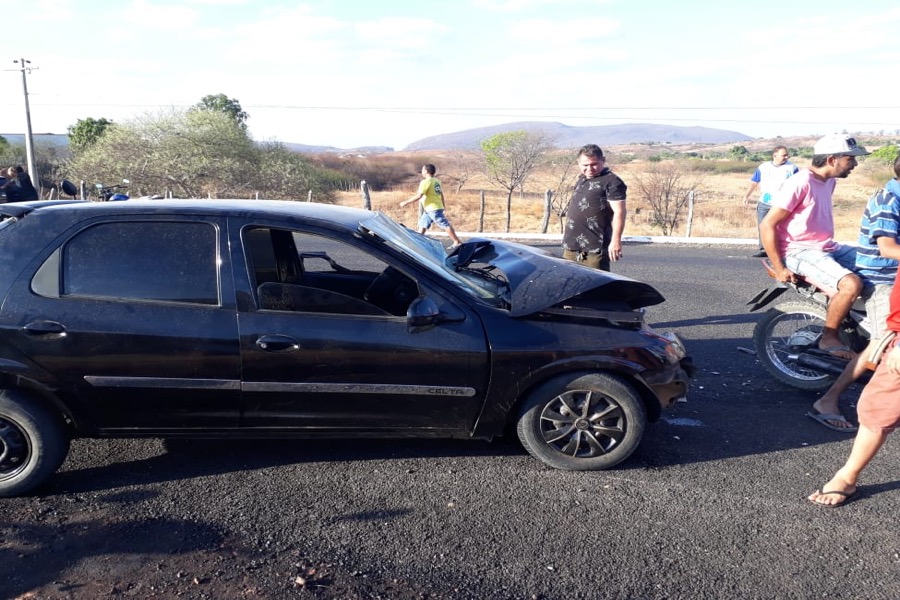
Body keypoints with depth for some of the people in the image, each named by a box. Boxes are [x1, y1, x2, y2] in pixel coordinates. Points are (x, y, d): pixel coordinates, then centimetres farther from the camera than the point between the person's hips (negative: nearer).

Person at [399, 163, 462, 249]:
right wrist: (443, 207, 24)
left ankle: (457, 242, -8)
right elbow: (441, 194, 17)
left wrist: (406, 202, -15)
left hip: (433, 209, -10)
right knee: (422, 225, 14)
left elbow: (418, 196, -21)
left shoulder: (425, 182, -14)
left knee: (445, 225, -8)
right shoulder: (436, 181, 14)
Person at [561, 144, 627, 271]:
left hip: (594, 248, -9)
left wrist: (616, 240, -22)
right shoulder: (580, 180, 18)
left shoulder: (611, 181, -9)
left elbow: (619, 212, -15)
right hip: (571, 247, 9)